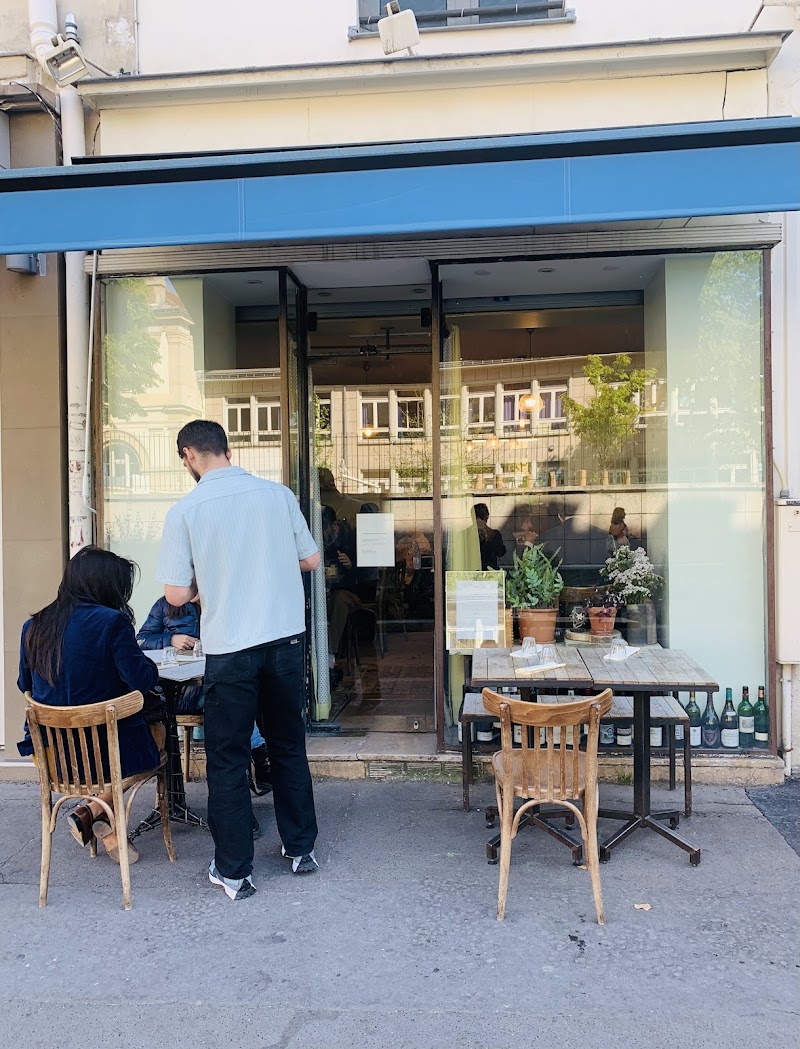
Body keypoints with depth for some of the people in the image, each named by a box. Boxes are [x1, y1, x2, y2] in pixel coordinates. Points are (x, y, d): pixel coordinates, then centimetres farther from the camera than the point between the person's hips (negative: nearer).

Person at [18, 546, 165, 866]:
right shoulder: (112, 622, -17)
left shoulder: (33, 627, 1)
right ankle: (92, 811, 12)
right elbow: (143, 679, -18)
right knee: (157, 727, 25)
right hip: (108, 752, -6)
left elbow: (26, 685, 13)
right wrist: (149, 665, 4)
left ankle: (107, 827, 20)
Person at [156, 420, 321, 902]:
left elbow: (177, 594, -8)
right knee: (290, 748, 19)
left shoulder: (185, 511, -8)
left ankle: (234, 871, 19)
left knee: (228, 759, 10)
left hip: (230, 648, -3)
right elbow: (311, 560, 6)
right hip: (286, 638, 4)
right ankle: (302, 848, 32)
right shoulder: (278, 494, -1)